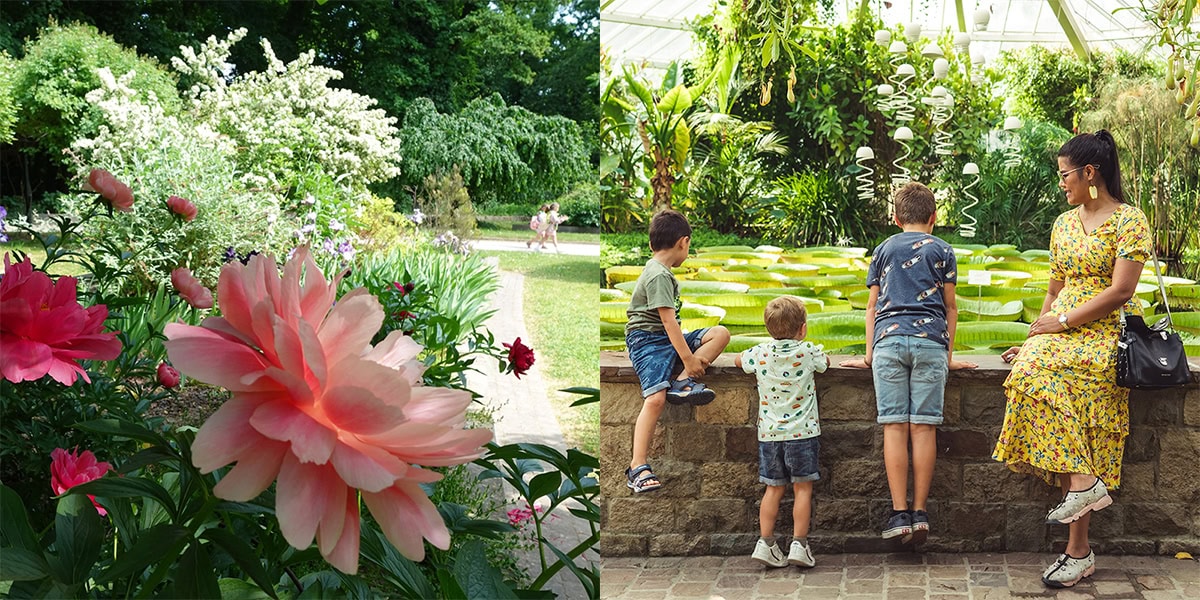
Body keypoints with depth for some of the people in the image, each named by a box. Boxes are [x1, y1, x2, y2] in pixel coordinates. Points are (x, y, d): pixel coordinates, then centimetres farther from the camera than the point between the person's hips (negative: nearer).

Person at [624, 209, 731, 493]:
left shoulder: (659, 270, 17)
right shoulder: (658, 275, -15)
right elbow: (668, 319, -21)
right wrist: (688, 358, -21)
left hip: (668, 338, 10)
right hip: (647, 340, -10)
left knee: (720, 333, -3)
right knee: (655, 398, -25)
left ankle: (682, 382, -19)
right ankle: (637, 468, -25)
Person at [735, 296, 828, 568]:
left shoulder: (760, 354, 0)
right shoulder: (808, 352, -6)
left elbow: (738, 360, 21)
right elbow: (826, 362, 17)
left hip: (769, 433, 3)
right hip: (801, 432, -3)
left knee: (774, 489, 10)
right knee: (802, 488, 4)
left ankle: (765, 543, 5)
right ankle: (799, 544, 0)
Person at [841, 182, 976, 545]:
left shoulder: (883, 250, 20)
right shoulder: (941, 250, 15)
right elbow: (950, 306, 15)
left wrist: (869, 355, 18)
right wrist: (949, 355, 20)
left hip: (889, 338, 1)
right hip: (930, 339, -1)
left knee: (895, 427, -4)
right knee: (923, 427, -2)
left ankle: (899, 513, -8)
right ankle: (920, 512, -4)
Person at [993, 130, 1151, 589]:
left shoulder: (1129, 220, -4)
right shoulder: (1064, 224, 18)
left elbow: (1121, 292, -13)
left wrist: (1062, 321, -12)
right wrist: (1033, 339, 10)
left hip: (1106, 334, -6)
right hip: (1062, 333, 6)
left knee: (1036, 374, -31)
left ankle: (1081, 481, -21)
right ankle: (1079, 552, -10)